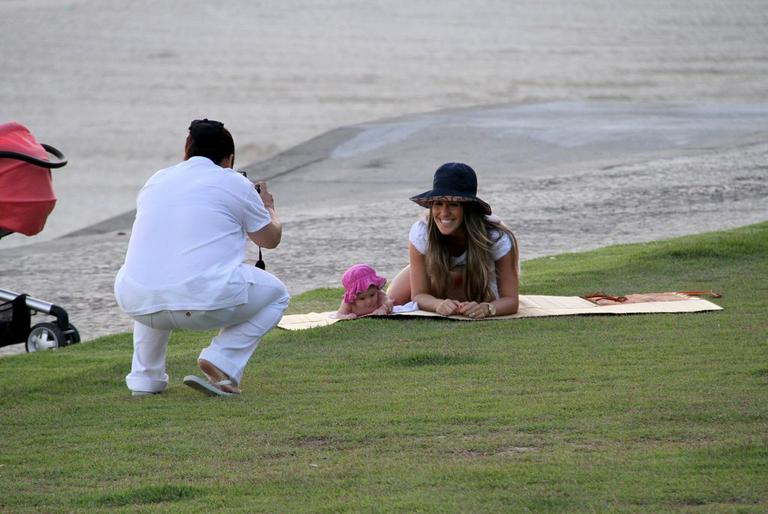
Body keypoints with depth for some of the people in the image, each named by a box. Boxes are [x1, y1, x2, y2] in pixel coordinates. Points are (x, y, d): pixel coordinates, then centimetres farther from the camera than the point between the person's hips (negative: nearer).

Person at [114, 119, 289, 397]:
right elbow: (270, 239, 23)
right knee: (276, 295, 24)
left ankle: (145, 376, 27)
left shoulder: (156, 180, 21)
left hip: (138, 305, 4)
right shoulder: (235, 183, 10)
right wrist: (268, 207, 45)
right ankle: (221, 362, 2)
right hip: (209, 302, -4)